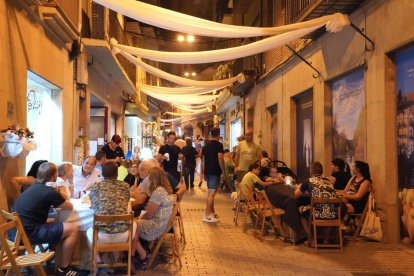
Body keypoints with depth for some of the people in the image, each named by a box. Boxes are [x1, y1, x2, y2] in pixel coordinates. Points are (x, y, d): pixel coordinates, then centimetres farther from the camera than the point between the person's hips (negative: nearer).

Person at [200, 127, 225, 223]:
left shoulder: (206, 146, 13)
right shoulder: (219, 145, -9)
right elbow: (220, 159, -17)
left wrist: (202, 172, 20)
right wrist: (223, 171, -9)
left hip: (207, 171, 8)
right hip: (215, 172, -8)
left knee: (211, 192, 18)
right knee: (212, 193, -6)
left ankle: (212, 212, 27)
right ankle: (207, 216, -7)